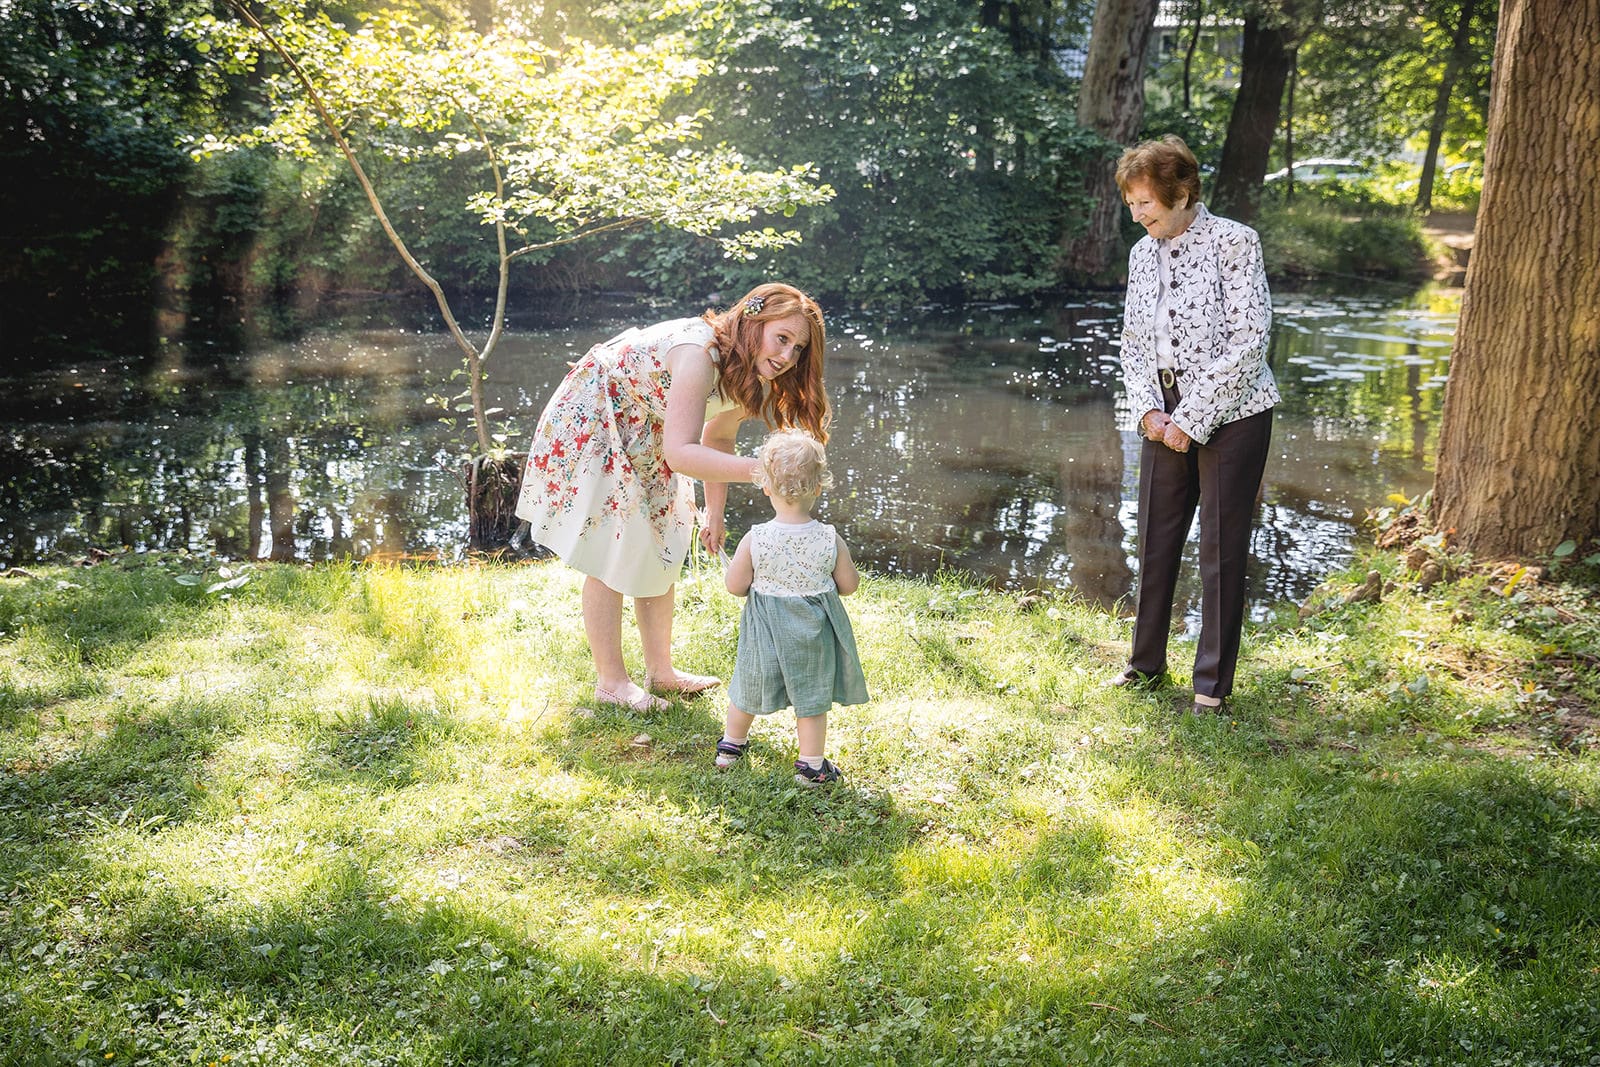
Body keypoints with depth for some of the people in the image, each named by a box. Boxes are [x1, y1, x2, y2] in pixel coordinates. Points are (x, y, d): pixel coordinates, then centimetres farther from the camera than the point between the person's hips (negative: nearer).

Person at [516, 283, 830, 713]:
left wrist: (715, 515, 5)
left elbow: (718, 438, 7)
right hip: (592, 422, -9)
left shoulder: (747, 374, -9)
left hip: (643, 438, 9)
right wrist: (761, 470, -51)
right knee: (611, 560, -4)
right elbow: (681, 453, -43)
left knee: (661, 554, 13)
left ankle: (660, 671, 25)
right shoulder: (699, 352, -36)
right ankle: (611, 682, 9)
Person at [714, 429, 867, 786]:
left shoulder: (755, 539, -19)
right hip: (815, 632, -1)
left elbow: (735, 586, -10)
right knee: (813, 698, 14)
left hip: (765, 629, 1)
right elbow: (849, 584, -5)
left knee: (749, 689, 21)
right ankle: (811, 765, 22)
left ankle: (731, 745, 42)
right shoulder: (830, 540, -17)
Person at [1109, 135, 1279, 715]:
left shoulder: (1234, 242, -11)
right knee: (1155, 540, 11)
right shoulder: (1143, 253, 8)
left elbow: (1247, 342, -16)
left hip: (1230, 415, -6)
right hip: (1167, 419, 6)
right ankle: (1147, 662, 27)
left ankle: (1213, 681, 13)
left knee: (1222, 549, 1)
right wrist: (1148, 408, -4)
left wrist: (1192, 420, -16)